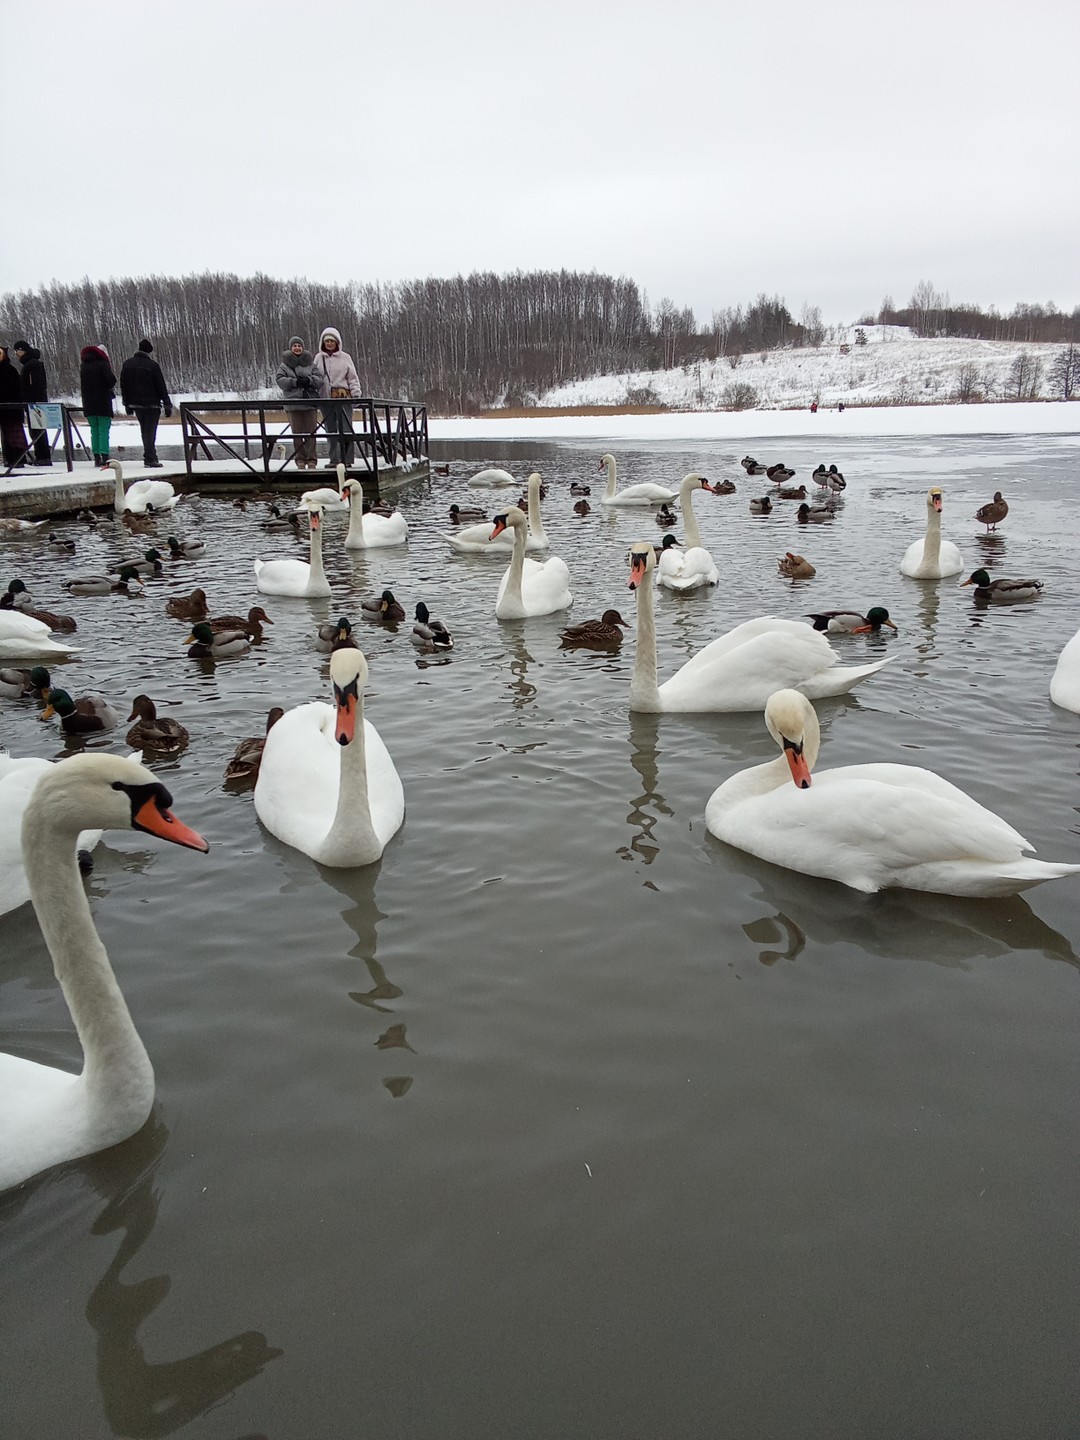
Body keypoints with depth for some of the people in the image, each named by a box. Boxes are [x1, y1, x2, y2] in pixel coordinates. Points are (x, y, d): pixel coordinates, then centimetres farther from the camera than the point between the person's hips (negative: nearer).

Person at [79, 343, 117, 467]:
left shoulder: (84, 365, 14)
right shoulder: (103, 364, -7)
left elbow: (82, 384, 18)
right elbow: (111, 379, -19)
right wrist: (110, 386, 2)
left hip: (88, 404, 6)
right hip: (103, 402, -5)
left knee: (94, 430, 10)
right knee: (104, 430, -7)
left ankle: (97, 457, 7)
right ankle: (104, 457, -16)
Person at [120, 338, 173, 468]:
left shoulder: (127, 364, 7)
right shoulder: (152, 365, -10)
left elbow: (123, 386, 11)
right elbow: (161, 387, -9)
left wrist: (127, 404, 17)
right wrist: (167, 405, -4)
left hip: (135, 403, 5)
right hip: (151, 404, -5)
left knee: (145, 430, 14)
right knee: (150, 431, -3)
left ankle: (151, 456, 16)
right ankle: (149, 459, -7)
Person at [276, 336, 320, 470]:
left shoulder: (310, 362, 8)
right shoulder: (285, 364, 7)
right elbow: (279, 379, -3)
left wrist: (309, 380, -16)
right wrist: (295, 382, -15)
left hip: (310, 401, 0)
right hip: (293, 402, 0)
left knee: (310, 432, -1)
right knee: (297, 432, 2)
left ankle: (311, 460, 2)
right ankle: (300, 460, 6)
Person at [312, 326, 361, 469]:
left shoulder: (345, 358, 4)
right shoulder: (319, 358, 11)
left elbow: (353, 378, 5)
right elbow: (315, 377, 13)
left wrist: (356, 393, -5)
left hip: (343, 396, -3)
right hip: (325, 397, 3)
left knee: (345, 429, -8)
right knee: (331, 430, 6)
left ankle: (347, 459, -5)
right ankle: (334, 459, 10)